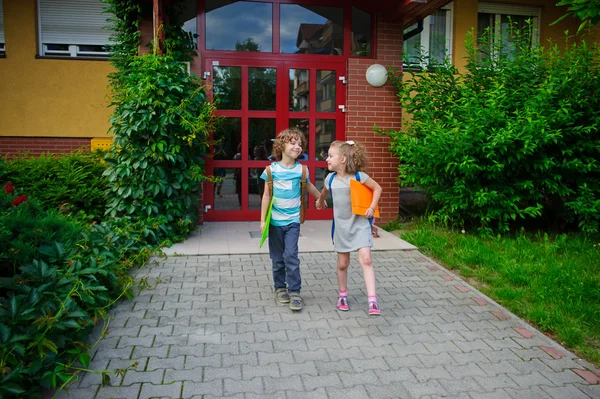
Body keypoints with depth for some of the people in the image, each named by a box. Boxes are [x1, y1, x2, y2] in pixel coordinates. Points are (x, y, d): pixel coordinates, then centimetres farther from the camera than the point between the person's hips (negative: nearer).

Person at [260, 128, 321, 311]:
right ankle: (280, 288, 26)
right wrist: (263, 220, -1)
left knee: (291, 256, -9)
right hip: (275, 221, 0)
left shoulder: (301, 169, -1)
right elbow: (267, 195, 0)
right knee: (278, 258, 10)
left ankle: (294, 292, 0)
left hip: (293, 220, 0)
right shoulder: (272, 169, -4)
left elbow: (309, 186, 20)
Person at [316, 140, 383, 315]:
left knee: (365, 259, -16)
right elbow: (325, 191, 23)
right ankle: (343, 295, 32)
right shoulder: (330, 178, 0)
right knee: (343, 263, 11)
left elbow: (377, 188, -2)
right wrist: (320, 201, 41)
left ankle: (372, 301, -15)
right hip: (341, 225, 4)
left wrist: (372, 207, -12)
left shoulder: (358, 176, -13)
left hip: (359, 223, -3)